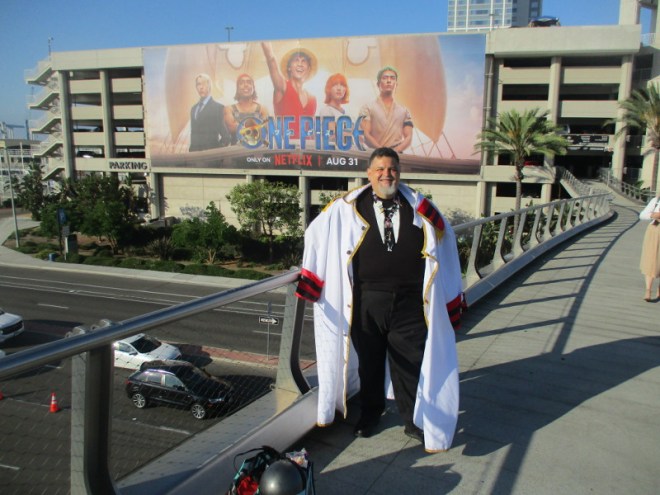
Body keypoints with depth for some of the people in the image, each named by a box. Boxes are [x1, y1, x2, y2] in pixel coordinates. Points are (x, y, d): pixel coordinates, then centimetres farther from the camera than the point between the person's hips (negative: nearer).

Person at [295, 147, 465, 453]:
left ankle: (413, 420, 29)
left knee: (410, 364, 7)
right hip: (366, 301, 0)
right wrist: (313, 273, 12)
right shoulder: (347, 208, 0)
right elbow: (316, 233, 12)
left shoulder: (419, 208, 5)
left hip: (410, 304, 1)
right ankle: (370, 414, 38)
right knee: (369, 361, 14)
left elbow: (445, 239, 13)